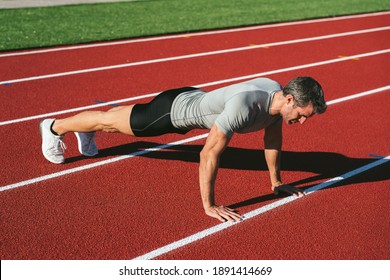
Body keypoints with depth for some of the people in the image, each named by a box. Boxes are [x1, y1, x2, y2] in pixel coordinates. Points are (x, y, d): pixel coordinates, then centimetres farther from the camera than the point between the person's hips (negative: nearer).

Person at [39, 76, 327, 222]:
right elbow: (209, 155, -41)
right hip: (174, 109, -8)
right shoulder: (244, 107, -44)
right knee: (111, 122, 15)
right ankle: (54, 127, 40)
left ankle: (88, 131, 60)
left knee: (129, 117, 32)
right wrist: (209, 206, -34)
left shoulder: (278, 94, -16)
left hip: (194, 99, 8)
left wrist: (276, 183, 7)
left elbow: (273, 139, 1)